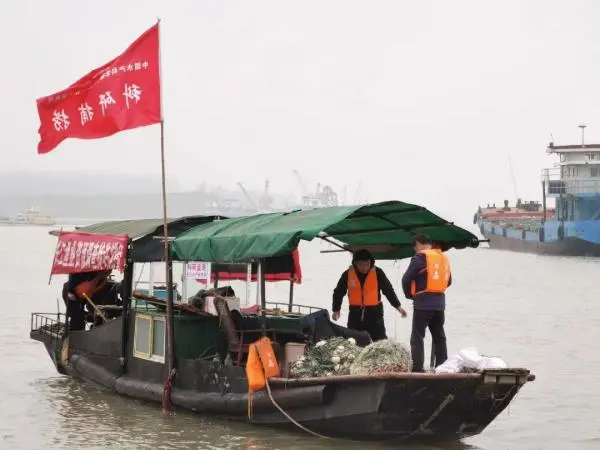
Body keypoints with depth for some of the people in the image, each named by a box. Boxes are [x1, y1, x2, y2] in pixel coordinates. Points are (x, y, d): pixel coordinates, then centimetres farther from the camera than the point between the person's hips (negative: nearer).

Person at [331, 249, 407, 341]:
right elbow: (338, 292, 6)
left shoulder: (377, 273, -7)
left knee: (380, 341, -4)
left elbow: (388, 290, 0)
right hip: (355, 313, 2)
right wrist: (336, 310, -1)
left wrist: (397, 306, -6)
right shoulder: (348, 274, -4)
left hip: (374, 312, -2)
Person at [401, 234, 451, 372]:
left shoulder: (420, 257, -10)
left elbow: (406, 279, -11)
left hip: (423, 303, -7)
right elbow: (448, 281, 20)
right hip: (439, 303, 7)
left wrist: (409, 295, 5)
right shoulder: (443, 258, 12)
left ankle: (417, 369, -11)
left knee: (417, 338, -3)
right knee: (439, 337, 14)